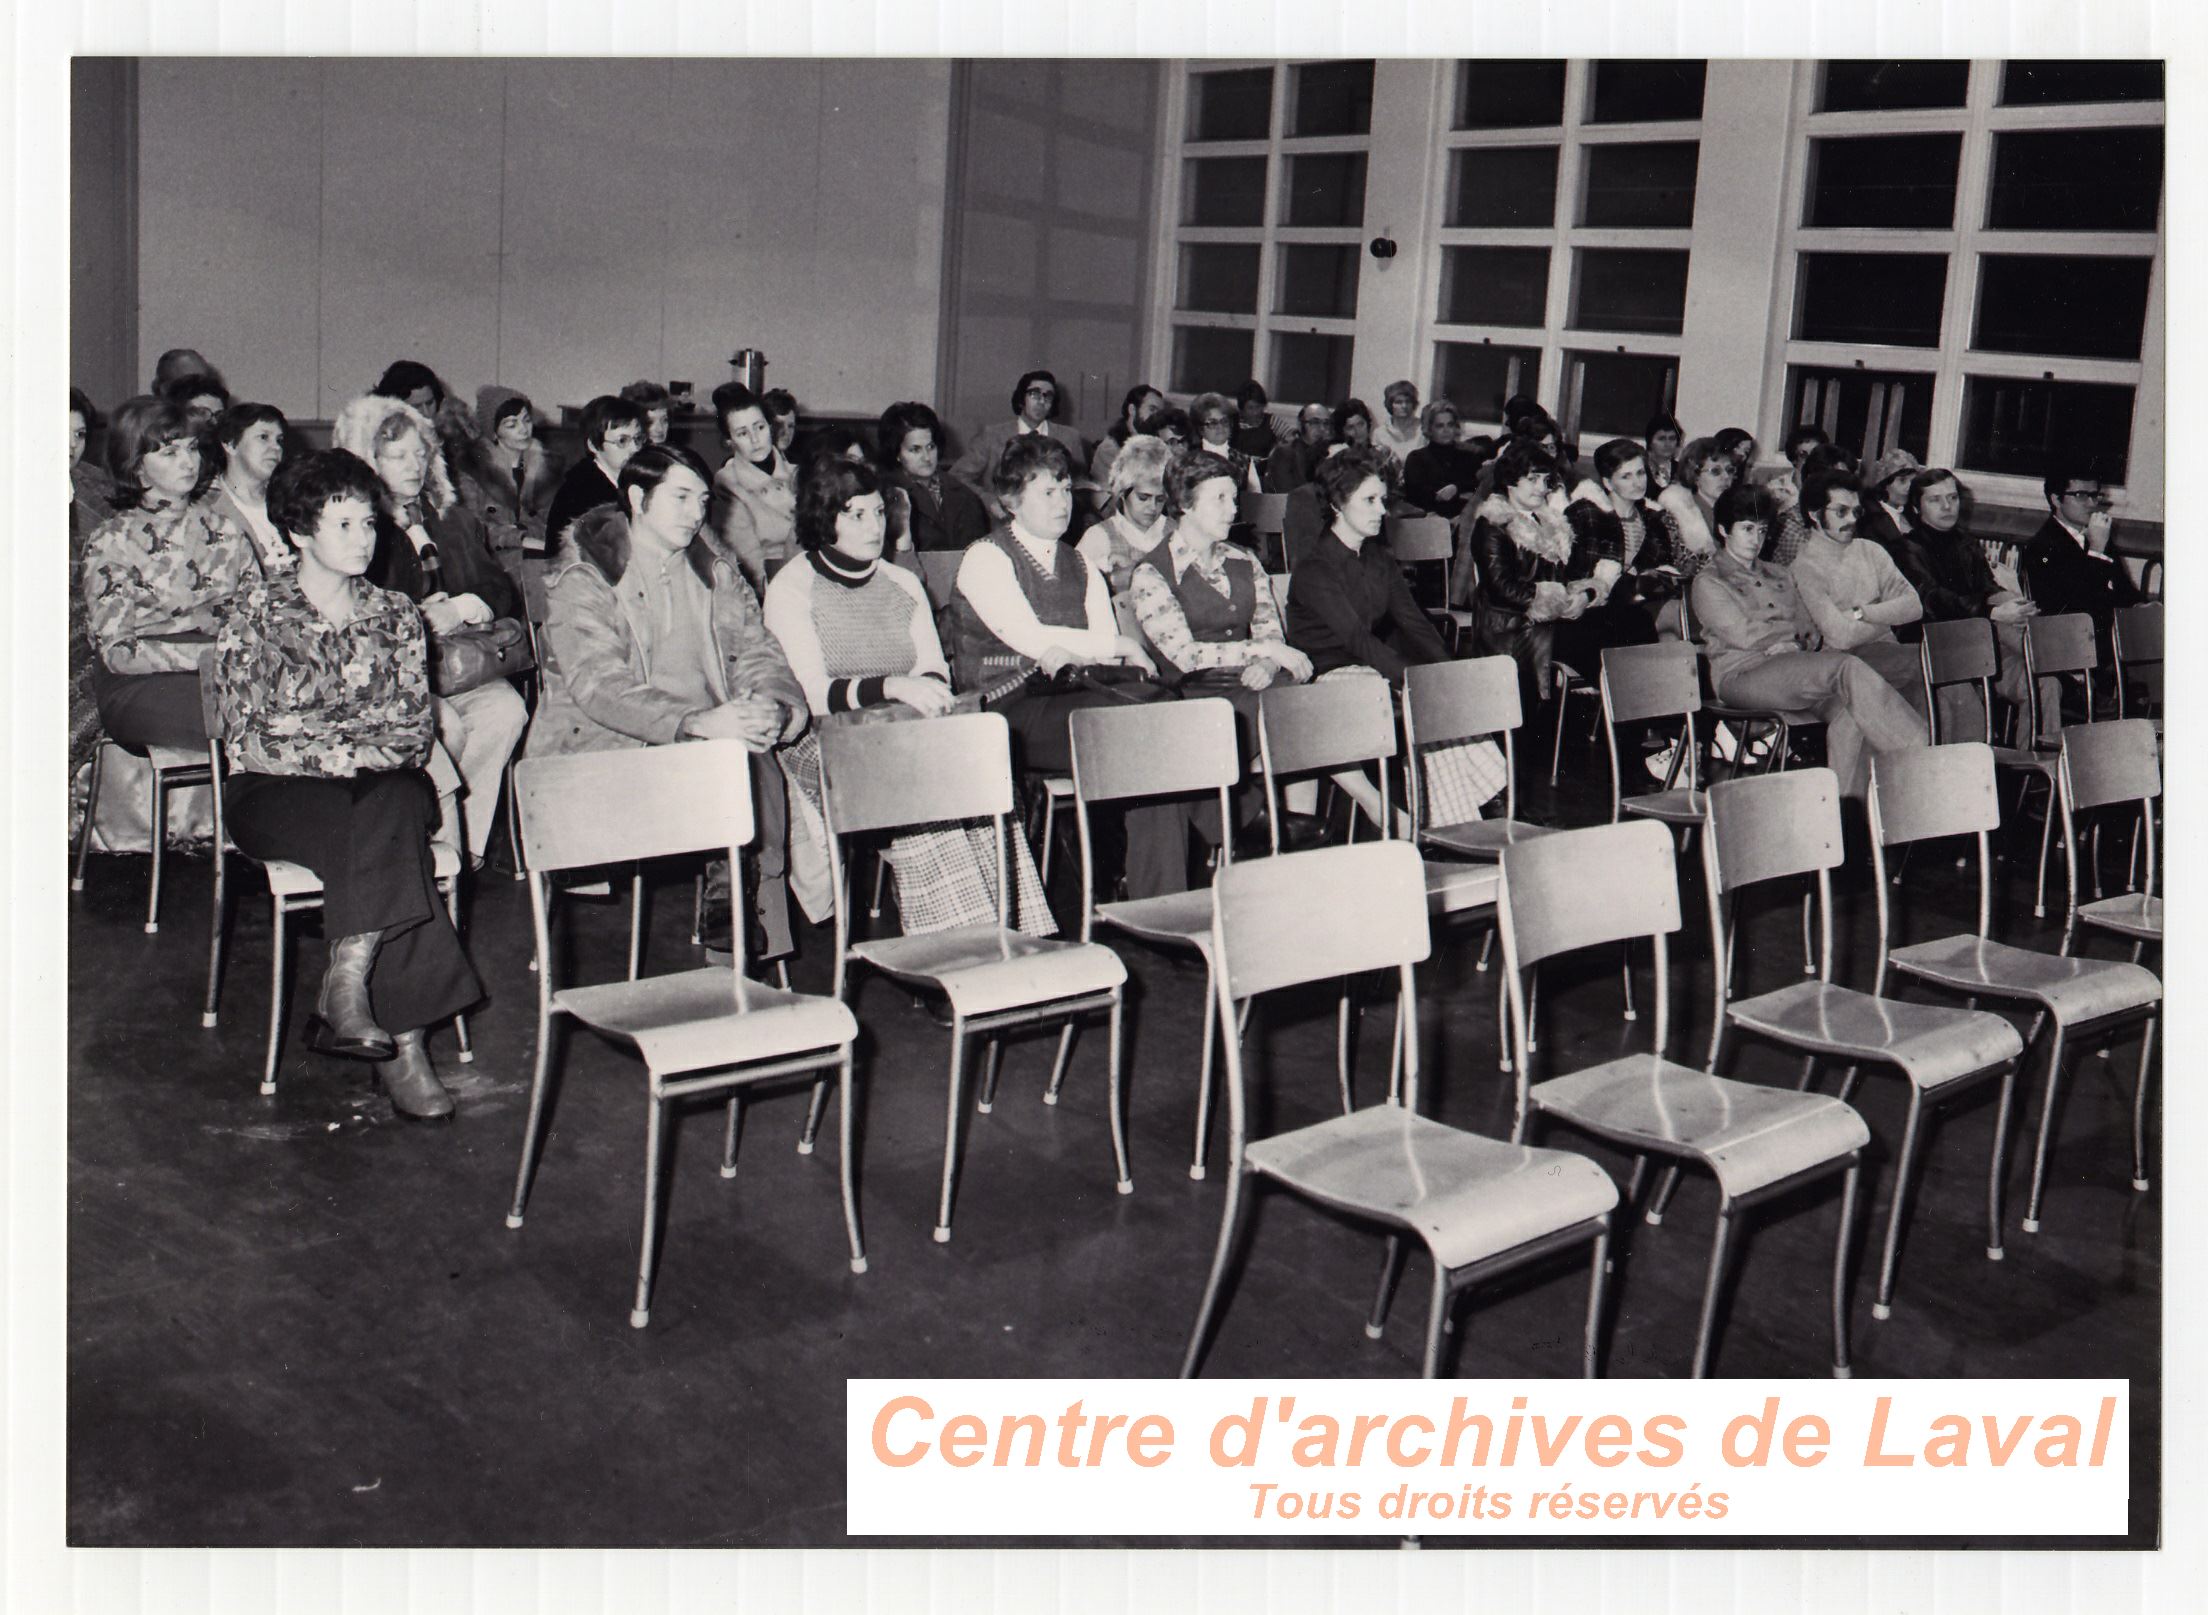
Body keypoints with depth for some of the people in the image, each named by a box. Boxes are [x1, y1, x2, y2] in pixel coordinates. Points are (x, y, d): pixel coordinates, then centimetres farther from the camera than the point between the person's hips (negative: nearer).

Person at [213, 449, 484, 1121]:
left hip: (381, 786, 3)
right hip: (274, 793, -3)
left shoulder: (394, 613, 12)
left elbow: (416, 729, 4)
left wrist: (322, 741, -13)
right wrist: (361, 749, -16)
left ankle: (348, 981, -38)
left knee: (395, 805, -35)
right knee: (388, 838, -34)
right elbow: (253, 737, -8)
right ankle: (403, 1040, -36)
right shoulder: (256, 610, 2)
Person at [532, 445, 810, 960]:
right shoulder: (582, 577, -5)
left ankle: (732, 903, -10)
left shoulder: (713, 569, 15)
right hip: (603, 743, -5)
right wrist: (696, 722, -34)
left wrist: (771, 705, -18)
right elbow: (599, 685, -19)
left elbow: (755, 649, 8)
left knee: (763, 771, -27)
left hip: (711, 735, 5)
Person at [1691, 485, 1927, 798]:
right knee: (1847, 668, -29)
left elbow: (1811, 632, 18)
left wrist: (1788, 643, -5)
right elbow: (1744, 635, -6)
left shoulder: (1780, 575, 28)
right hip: (1744, 674, -6)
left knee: (1848, 713, -28)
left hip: (1795, 669, 6)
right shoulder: (1708, 582, 8)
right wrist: (1794, 633, 4)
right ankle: (1916, 754, -30)